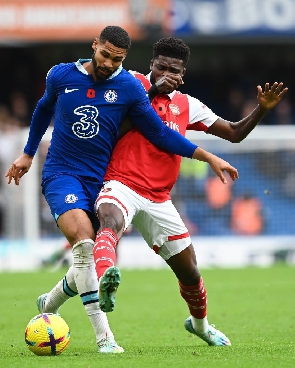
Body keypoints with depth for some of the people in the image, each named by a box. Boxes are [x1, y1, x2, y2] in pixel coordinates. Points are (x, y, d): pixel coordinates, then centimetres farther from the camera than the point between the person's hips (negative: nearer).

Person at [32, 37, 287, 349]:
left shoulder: (187, 105, 12)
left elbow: (234, 133, 16)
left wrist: (262, 109, 1)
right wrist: (153, 90, -15)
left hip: (158, 200, 5)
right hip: (122, 185, -5)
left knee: (189, 272, 11)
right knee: (111, 222, -40)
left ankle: (200, 323, 40)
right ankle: (105, 282, -69)